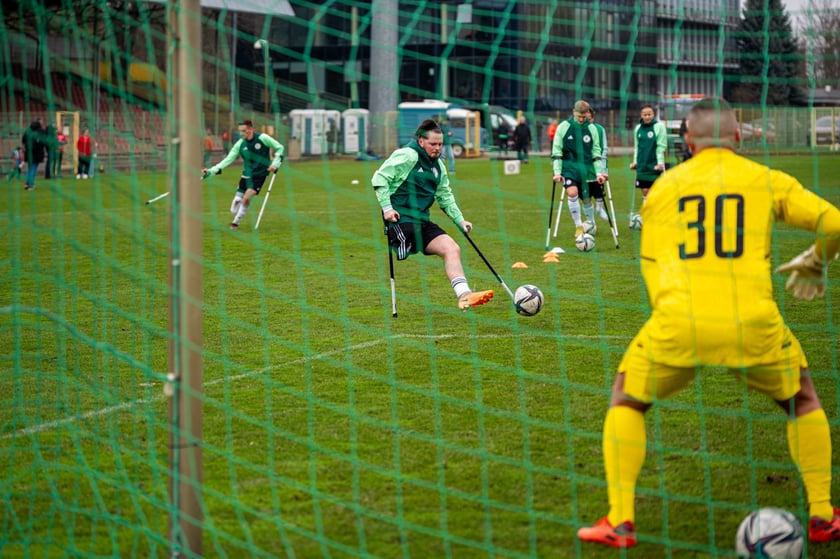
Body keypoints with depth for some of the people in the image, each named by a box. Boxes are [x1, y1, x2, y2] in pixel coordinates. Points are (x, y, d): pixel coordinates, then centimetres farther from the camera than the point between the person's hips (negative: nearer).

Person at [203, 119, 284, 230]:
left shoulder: (263, 138, -12)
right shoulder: (240, 144, -6)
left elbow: (280, 148, -1)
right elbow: (228, 159, -8)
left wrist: (275, 164, -13)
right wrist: (211, 171, -17)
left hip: (260, 174, -3)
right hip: (247, 175, 3)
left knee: (246, 198, -21)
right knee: (234, 209, -6)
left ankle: (236, 222, -1)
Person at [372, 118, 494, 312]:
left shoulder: (438, 165, 19)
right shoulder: (407, 156, -7)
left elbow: (445, 196, 30)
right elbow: (379, 178, -10)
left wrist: (459, 220, 21)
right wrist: (386, 207, -16)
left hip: (422, 222, 7)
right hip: (400, 219, -7)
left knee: (452, 248, -9)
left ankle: (464, 295, -17)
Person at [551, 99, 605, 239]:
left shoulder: (592, 128, 3)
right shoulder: (563, 127, -3)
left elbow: (596, 152, 9)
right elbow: (556, 151, -1)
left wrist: (599, 172, 3)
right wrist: (557, 172, -6)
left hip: (586, 169, 3)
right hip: (569, 167, -2)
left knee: (586, 198, 7)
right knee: (572, 192, -23)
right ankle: (578, 225, -12)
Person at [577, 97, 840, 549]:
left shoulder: (664, 186, 18)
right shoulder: (768, 181, 14)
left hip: (678, 323, 0)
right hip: (752, 323, 0)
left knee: (626, 400, 24)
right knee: (801, 397, 28)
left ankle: (620, 521, 13)